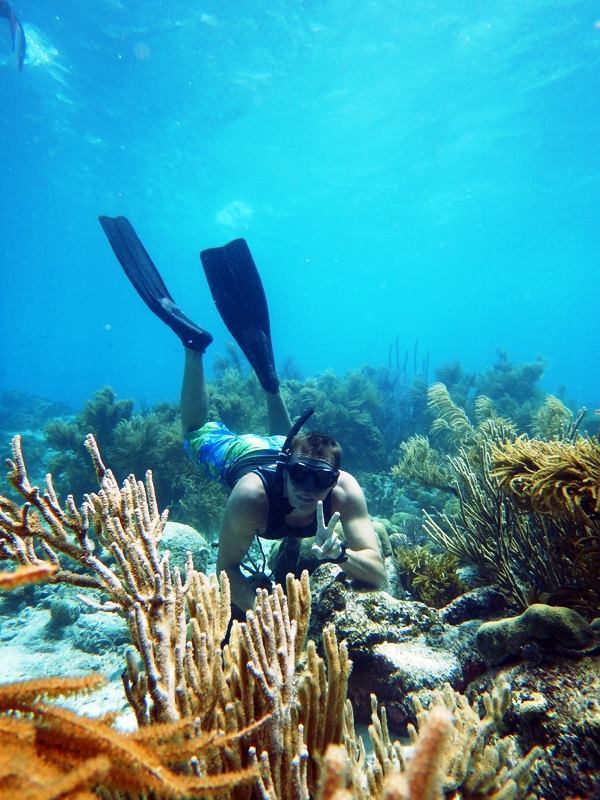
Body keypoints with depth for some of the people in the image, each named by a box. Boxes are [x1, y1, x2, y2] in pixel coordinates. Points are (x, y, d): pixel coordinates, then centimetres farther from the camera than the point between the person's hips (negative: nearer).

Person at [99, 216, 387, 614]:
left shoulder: (346, 490, -39)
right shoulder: (252, 495, -44)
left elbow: (379, 575, -36)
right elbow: (227, 566, -28)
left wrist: (338, 551, -55)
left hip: (286, 447, 2)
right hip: (240, 454, -2)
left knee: (285, 436, 37)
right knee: (197, 433, 27)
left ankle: (266, 370, 34)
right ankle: (194, 341, 25)